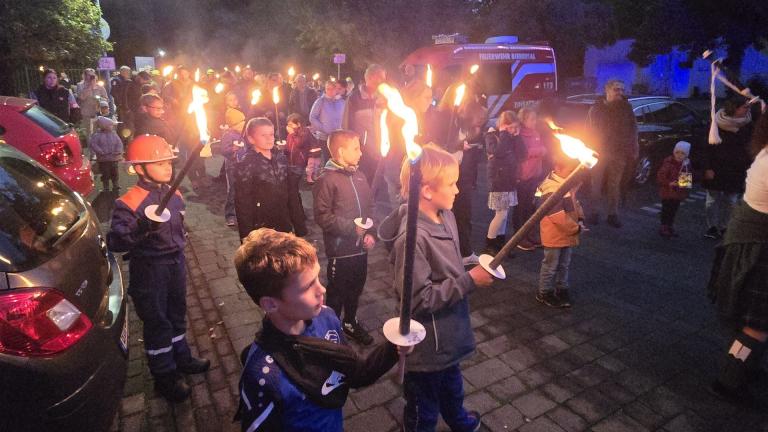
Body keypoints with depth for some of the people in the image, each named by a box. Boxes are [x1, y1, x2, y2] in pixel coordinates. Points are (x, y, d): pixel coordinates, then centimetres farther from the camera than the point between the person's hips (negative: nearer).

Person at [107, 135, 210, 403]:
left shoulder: (174, 194, 3)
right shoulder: (130, 202, -20)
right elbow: (114, 240, -27)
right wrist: (140, 229, -43)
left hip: (176, 264, 7)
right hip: (150, 270, -7)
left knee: (177, 313, 21)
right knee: (157, 322, 6)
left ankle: (181, 358, 42)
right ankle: (165, 376, 23)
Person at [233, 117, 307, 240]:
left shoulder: (281, 158, 4)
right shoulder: (245, 164, -12)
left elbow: (292, 193, 8)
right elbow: (243, 203, -12)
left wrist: (300, 226, 7)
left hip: (284, 226, 5)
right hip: (260, 229, -5)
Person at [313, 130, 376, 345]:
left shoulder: (359, 176, 4)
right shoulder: (327, 179, -14)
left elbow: (369, 207, 11)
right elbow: (322, 216, -17)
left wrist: (370, 233, -2)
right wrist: (352, 228, -18)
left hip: (361, 246, 6)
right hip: (340, 249, -6)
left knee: (356, 287, 21)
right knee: (337, 291, 11)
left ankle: (350, 322, 43)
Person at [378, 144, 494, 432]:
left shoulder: (446, 216, -3)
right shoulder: (413, 237, -32)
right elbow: (419, 300, -28)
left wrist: (471, 269, 0)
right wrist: (469, 281, -27)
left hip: (448, 336, 9)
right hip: (426, 348, -9)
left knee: (451, 384, 36)